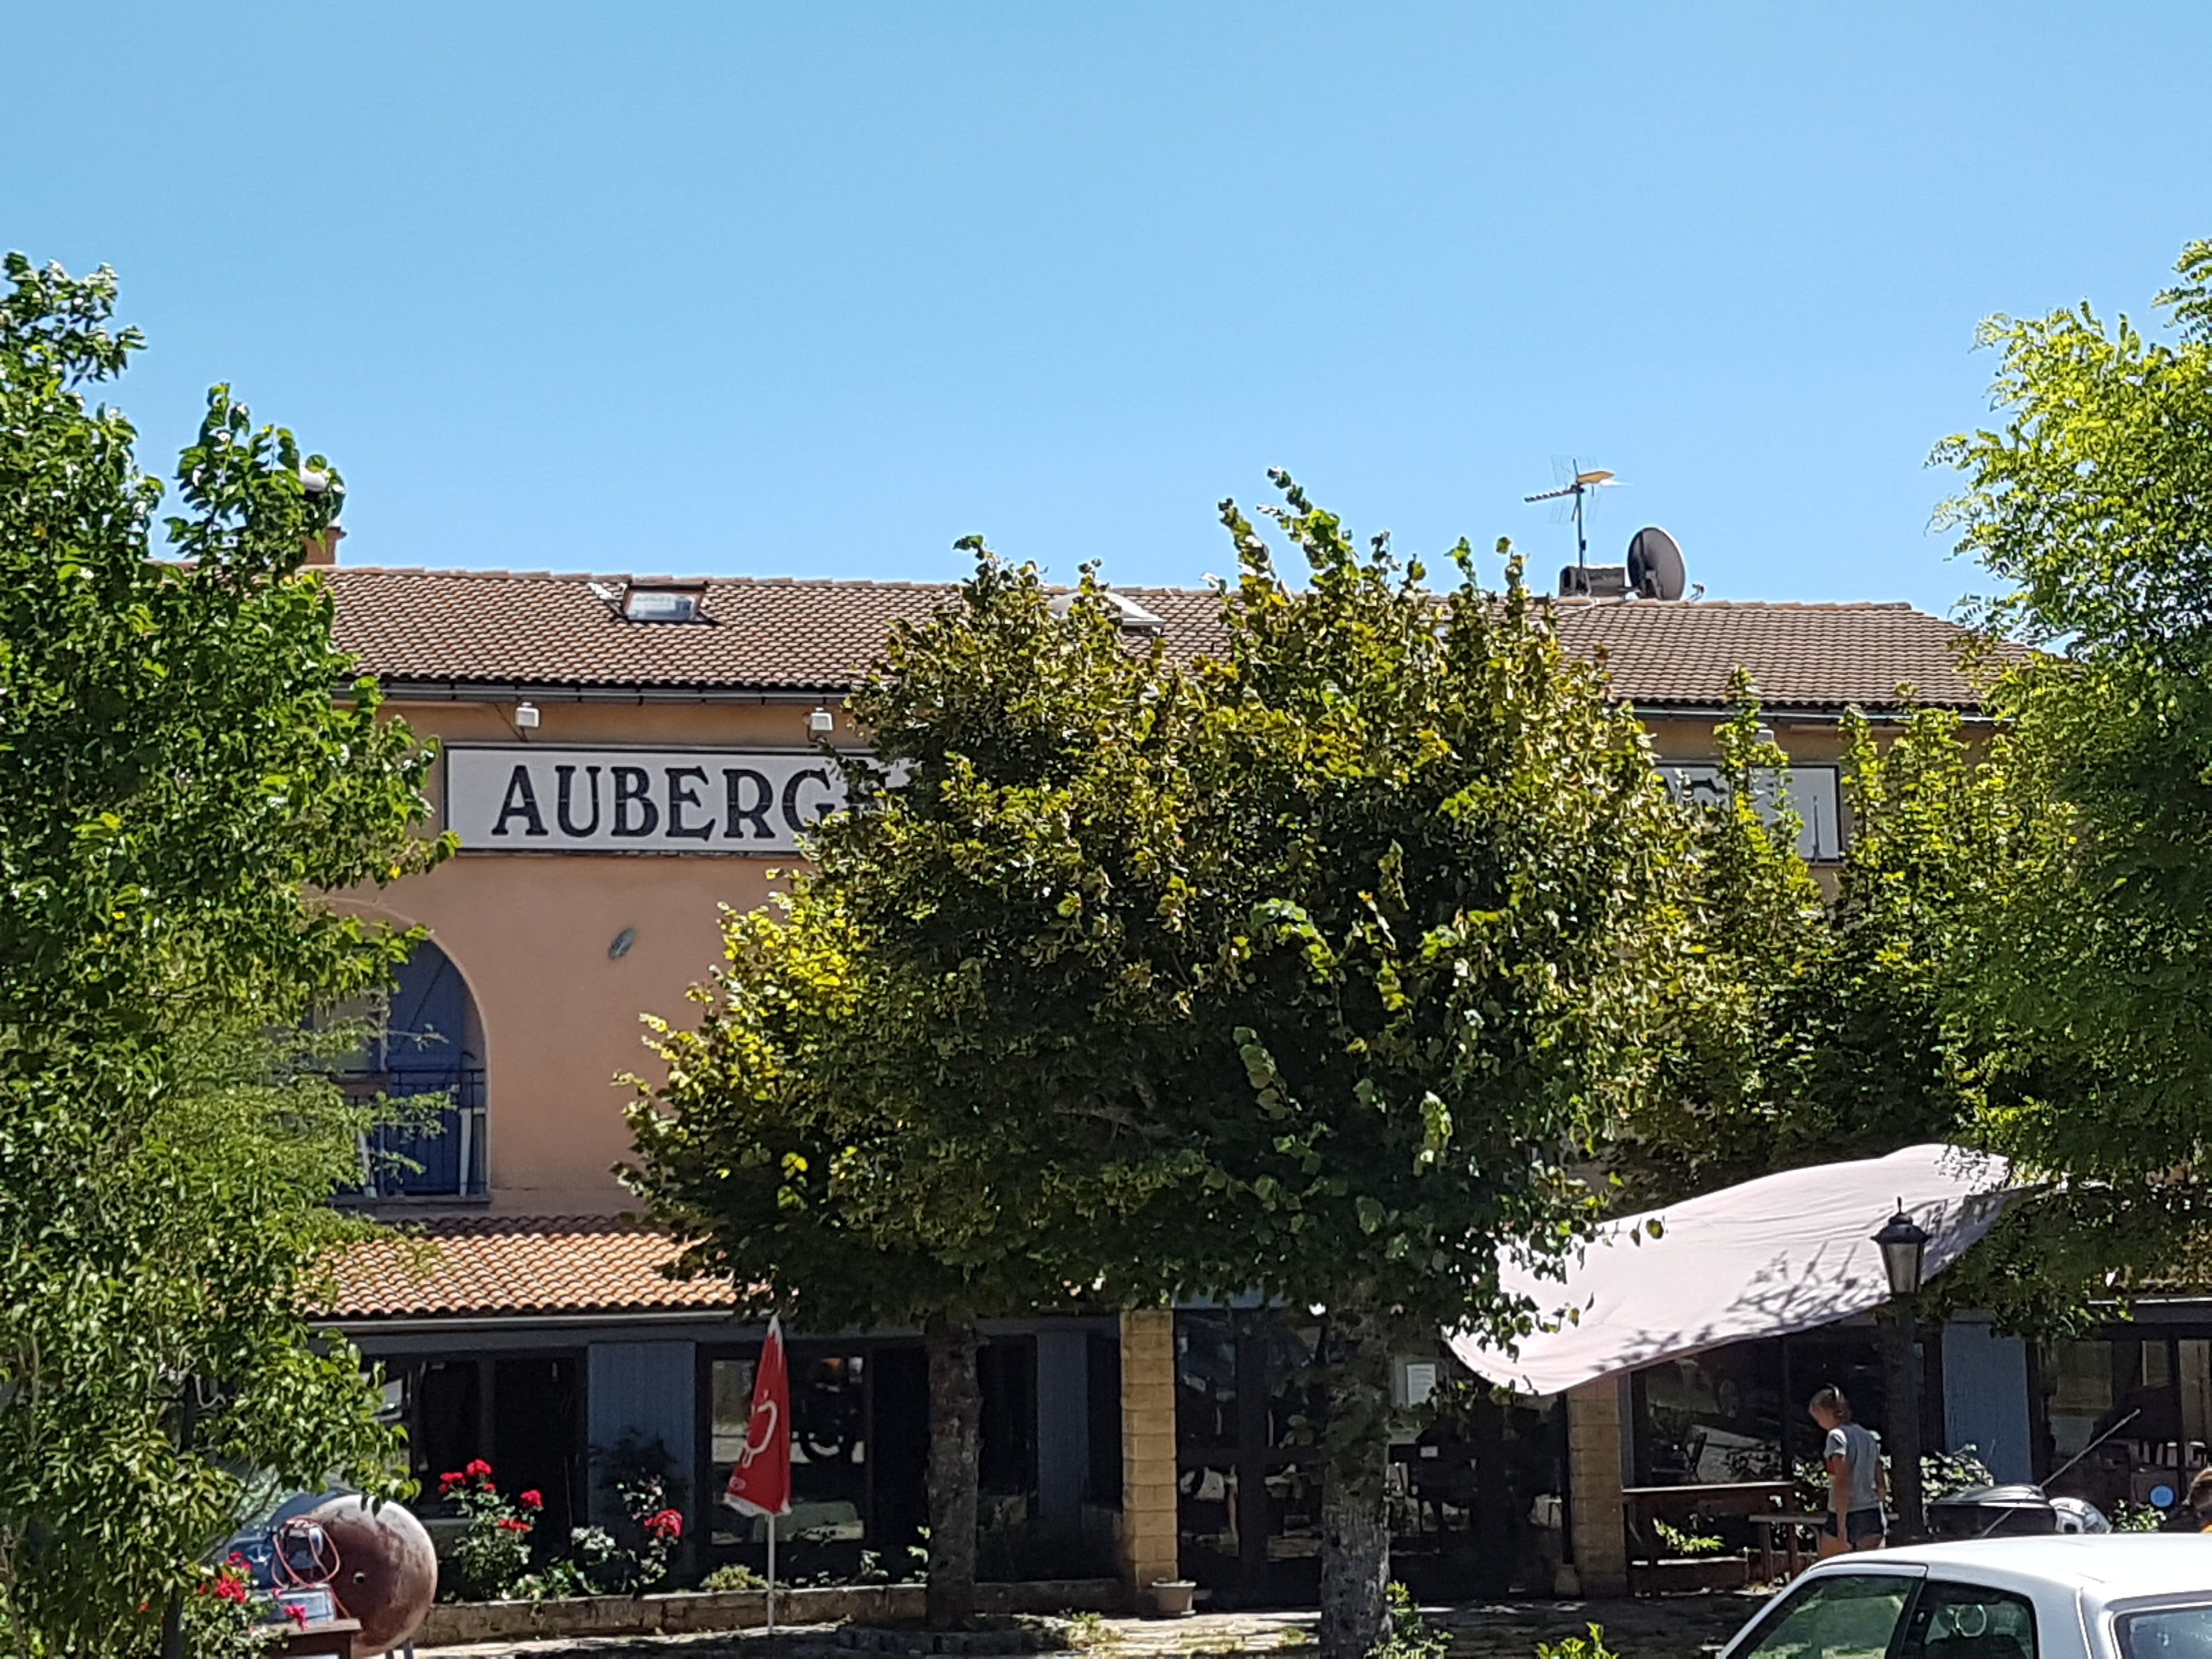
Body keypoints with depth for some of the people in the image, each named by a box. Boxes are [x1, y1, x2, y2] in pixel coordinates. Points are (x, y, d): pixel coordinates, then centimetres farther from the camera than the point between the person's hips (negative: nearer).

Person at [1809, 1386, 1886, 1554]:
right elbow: (1882, 1485, 14)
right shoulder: (1869, 1437, 13)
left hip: (1846, 1516, -6)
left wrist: (1841, 1524, -20)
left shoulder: (1837, 1436, -9)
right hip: (1873, 1516, 6)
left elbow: (1842, 1483, -18)